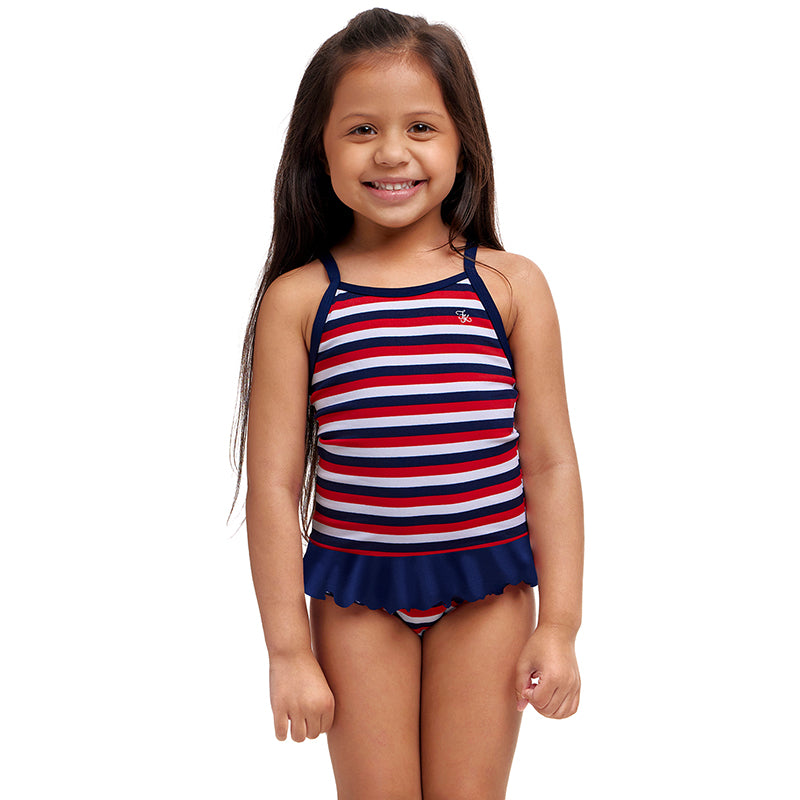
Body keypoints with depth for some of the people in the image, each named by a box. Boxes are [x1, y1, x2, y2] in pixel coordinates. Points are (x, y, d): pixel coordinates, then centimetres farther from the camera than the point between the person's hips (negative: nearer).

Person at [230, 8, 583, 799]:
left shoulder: (509, 285, -2)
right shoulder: (298, 299, -4)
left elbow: (550, 464, 0)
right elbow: (274, 482, -3)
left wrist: (560, 626, -1)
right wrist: (289, 649, -3)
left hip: (487, 589, 1)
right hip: (357, 593, 0)